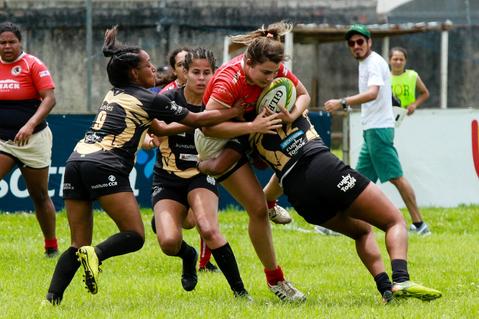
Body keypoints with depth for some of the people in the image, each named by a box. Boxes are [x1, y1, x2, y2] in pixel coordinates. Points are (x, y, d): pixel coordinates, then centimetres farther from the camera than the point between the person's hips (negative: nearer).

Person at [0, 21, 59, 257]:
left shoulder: (33, 65, -7)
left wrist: (30, 125, -25)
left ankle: (52, 247, 22)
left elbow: (50, 98, -14)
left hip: (33, 140, -3)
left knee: (40, 196, 7)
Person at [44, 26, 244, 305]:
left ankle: (52, 298, -11)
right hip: (105, 167, -7)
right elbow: (196, 120, 10)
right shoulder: (150, 100, 3)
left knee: (79, 245, 7)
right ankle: (96, 254, -30)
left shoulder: (114, 95, 24)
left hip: (76, 161, 7)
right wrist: (238, 112, 17)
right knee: (135, 236, -3)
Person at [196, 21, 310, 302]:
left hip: (252, 126, 7)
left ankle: (270, 198, 26)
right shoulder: (229, 80, -36)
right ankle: (275, 279, 2)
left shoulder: (275, 70, -18)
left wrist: (292, 115, -26)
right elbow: (209, 127, -39)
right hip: (216, 141, -7)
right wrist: (252, 127, -43)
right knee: (257, 209, -11)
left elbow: (303, 95, -4)